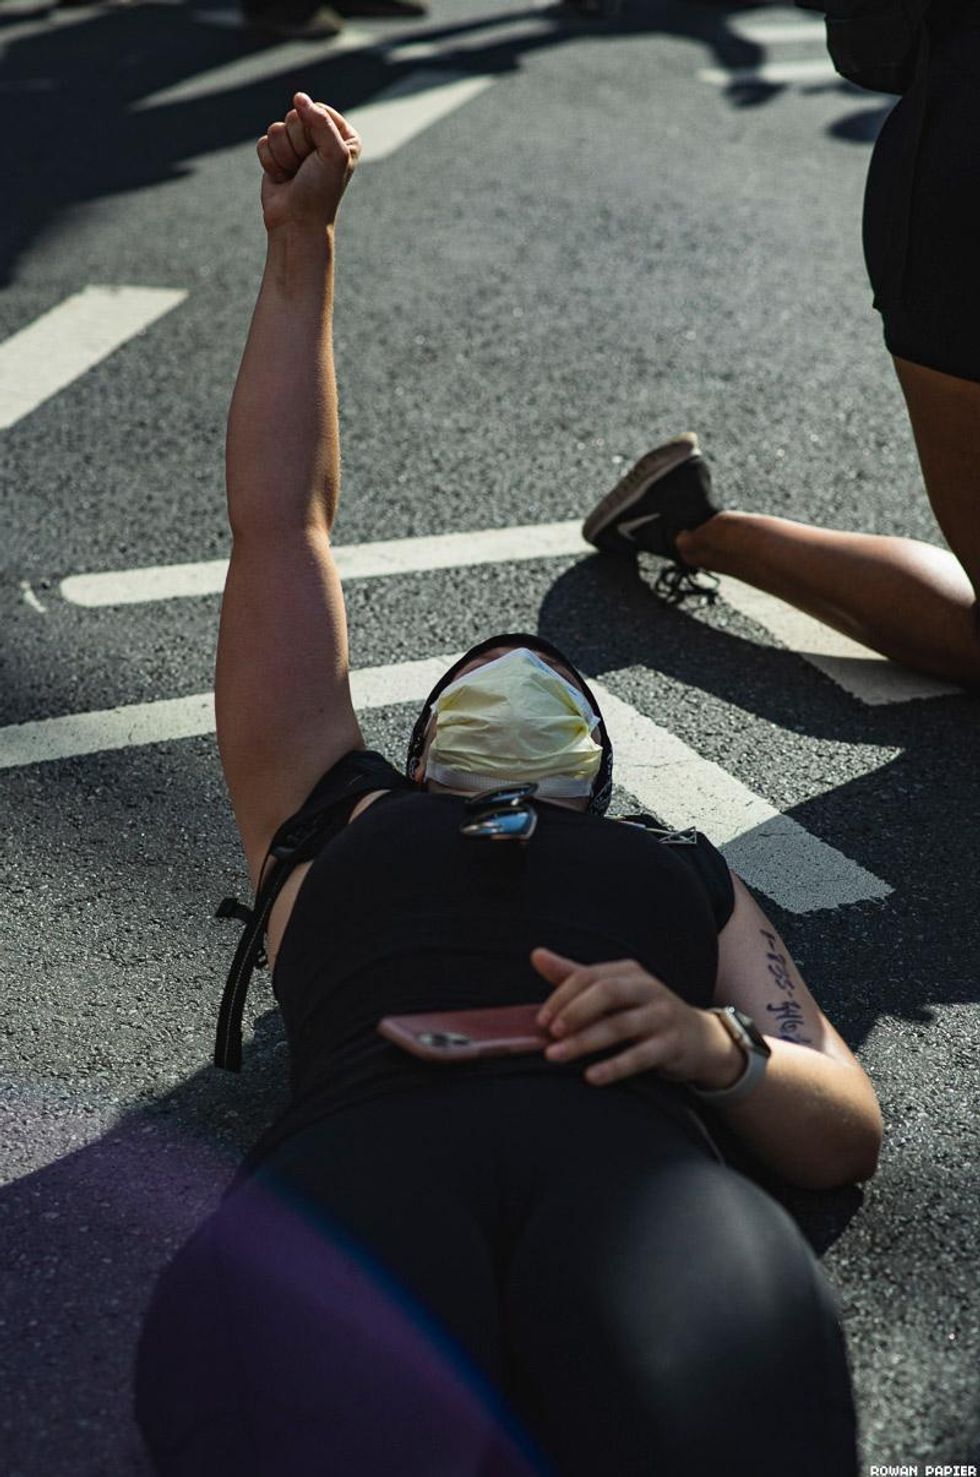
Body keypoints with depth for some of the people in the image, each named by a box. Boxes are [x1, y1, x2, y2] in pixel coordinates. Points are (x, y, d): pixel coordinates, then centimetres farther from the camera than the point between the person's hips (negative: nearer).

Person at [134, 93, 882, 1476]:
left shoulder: (686, 870, 35)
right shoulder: (335, 815, 35)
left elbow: (846, 1130, 24)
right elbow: (280, 519, 37)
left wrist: (719, 1046, 2)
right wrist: (300, 250, 39)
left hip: (635, 1166, 1)